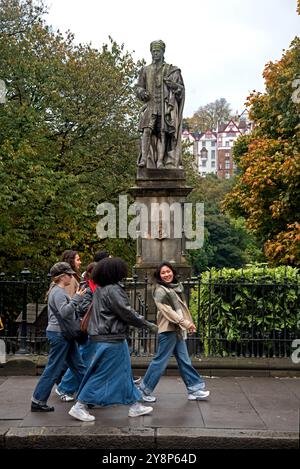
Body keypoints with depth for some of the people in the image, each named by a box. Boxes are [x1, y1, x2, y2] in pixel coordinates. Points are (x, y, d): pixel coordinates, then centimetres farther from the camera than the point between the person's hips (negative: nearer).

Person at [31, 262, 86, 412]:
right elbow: (64, 312, -28)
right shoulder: (58, 292, -17)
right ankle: (37, 401, 7)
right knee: (53, 369, -3)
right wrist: (76, 299, -28)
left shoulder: (59, 291, 14)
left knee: (78, 366, 13)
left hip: (64, 334, 10)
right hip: (59, 334, -10)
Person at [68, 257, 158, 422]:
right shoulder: (113, 290, -19)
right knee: (103, 373, -1)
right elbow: (127, 312, -18)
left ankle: (134, 405, 25)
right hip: (111, 339, -10)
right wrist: (148, 325, -9)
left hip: (104, 336, 10)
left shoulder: (100, 289, 10)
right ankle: (79, 406, 6)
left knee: (124, 372, 16)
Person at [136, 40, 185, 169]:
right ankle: (143, 158, -20)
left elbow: (181, 88, 10)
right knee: (146, 131, -16)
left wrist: (173, 85, -11)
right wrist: (142, 92, -4)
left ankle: (160, 161, -8)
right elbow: (138, 87, 19)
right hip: (150, 105, 1)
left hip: (166, 106, -1)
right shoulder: (145, 70, 16)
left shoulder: (172, 70, 11)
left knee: (163, 133, -7)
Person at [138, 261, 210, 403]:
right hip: (168, 329, -8)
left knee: (184, 361, 11)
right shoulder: (160, 291, -12)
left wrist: (189, 323, 9)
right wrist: (186, 323, -20)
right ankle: (145, 390, 11)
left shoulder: (177, 287, 14)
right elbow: (168, 311, -19)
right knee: (160, 361, -1)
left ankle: (194, 390, 16)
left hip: (178, 330, 8)